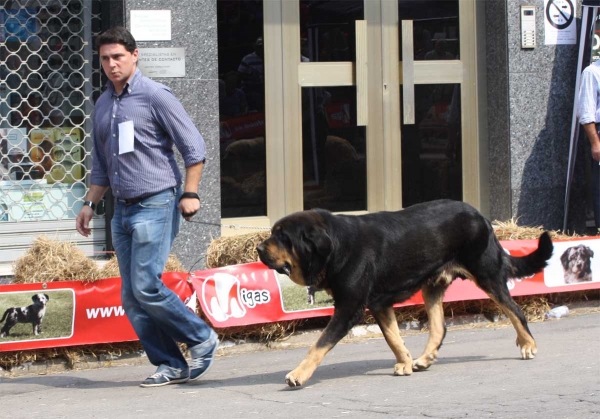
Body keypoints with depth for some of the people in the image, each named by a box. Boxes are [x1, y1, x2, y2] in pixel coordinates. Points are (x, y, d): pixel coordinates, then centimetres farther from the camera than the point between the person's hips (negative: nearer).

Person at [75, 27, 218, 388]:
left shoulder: (155, 96, -7)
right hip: (123, 210, 8)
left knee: (146, 286, -16)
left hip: (156, 205, -8)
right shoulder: (103, 105, 14)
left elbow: (194, 147, -8)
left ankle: (202, 339, 3)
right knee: (132, 298, 3)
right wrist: (91, 204, 16)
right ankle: (171, 365, 10)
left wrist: (190, 194, -13)